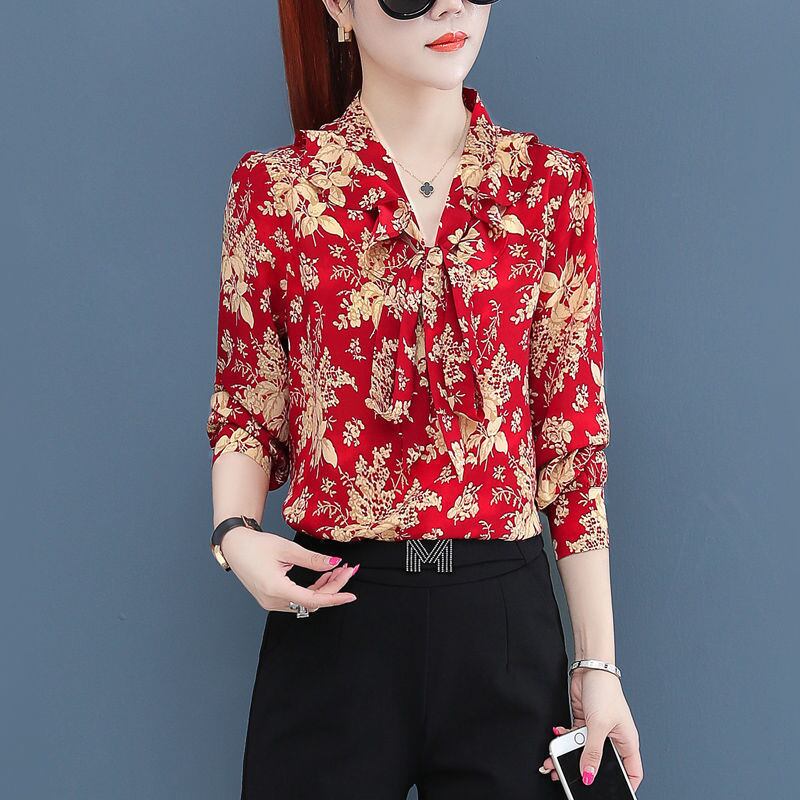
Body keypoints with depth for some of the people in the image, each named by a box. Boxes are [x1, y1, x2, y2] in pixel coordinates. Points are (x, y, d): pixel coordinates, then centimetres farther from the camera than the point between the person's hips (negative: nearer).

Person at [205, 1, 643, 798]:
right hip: (332, 617, -1)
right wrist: (236, 533, -14)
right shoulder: (273, 187, 1)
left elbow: (574, 431, 2)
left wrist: (598, 663, 1)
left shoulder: (552, 184, 2)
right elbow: (247, 410, 8)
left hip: (505, 618, 1)